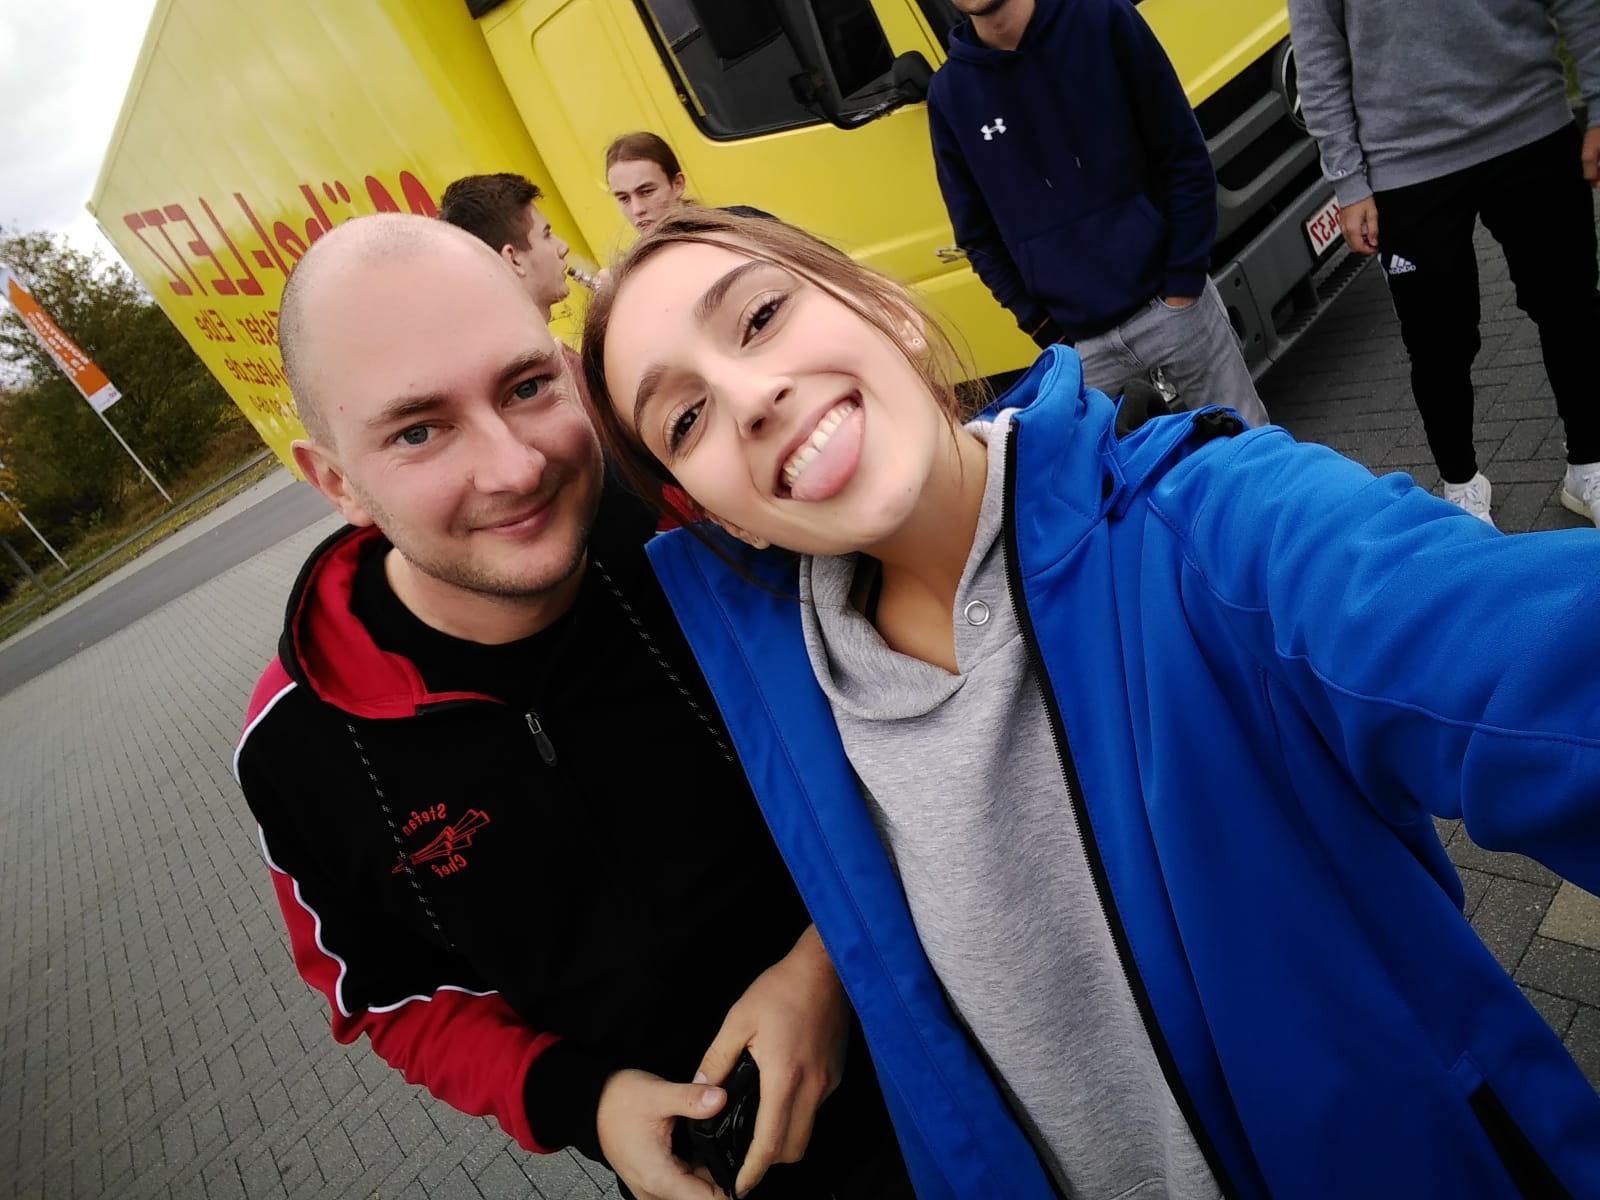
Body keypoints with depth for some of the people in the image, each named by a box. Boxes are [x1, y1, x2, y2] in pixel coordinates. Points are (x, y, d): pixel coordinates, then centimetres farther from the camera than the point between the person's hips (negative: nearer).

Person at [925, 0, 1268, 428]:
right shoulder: (949, 95, -1)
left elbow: (1185, 157, -2)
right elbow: (979, 237, 6)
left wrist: (1183, 286, -7)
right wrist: (1046, 332, -1)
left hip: (1172, 305, 0)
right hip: (1082, 344, 1)